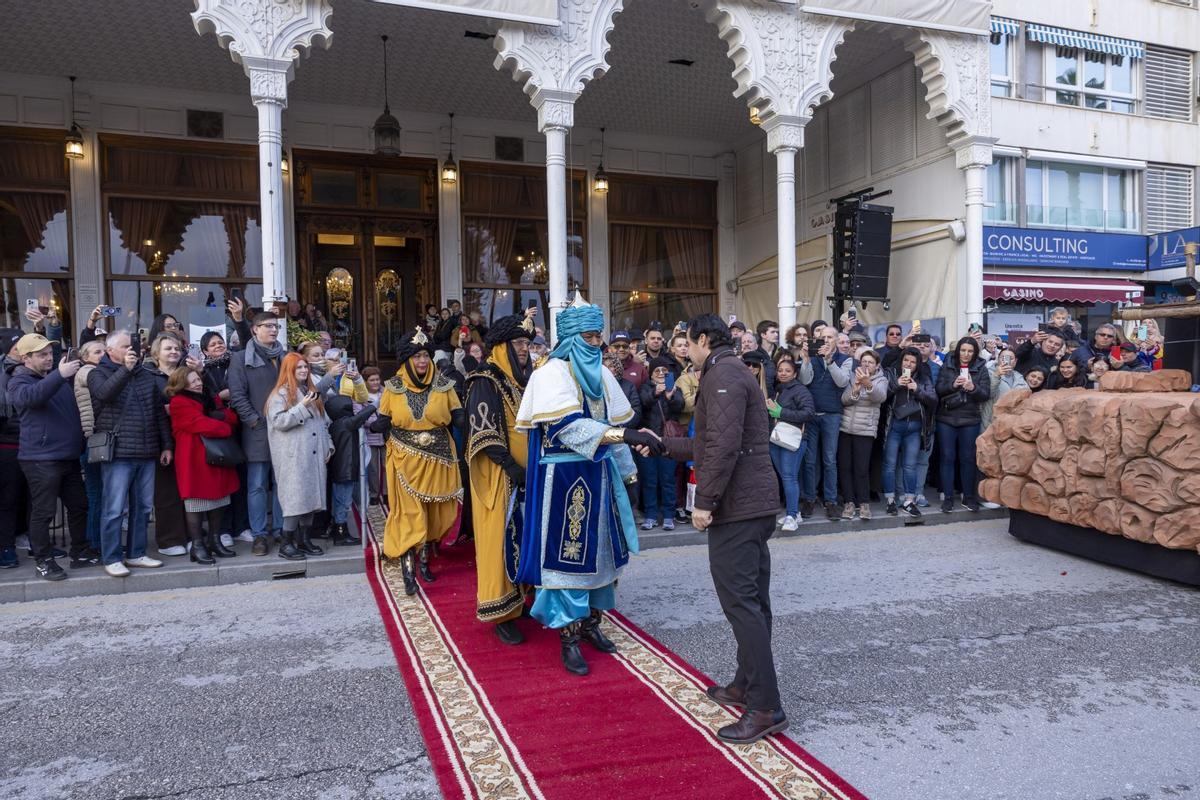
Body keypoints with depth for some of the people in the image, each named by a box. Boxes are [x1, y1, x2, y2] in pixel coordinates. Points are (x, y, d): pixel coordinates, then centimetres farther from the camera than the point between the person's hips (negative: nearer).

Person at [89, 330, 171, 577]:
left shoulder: (146, 376, 15)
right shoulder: (99, 373, 2)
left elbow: (160, 412, 16)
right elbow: (105, 393, -22)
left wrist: (167, 445, 13)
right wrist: (126, 369, -29)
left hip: (147, 454, 5)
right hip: (118, 454, -5)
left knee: (143, 507, 10)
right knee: (115, 509, -3)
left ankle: (136, 554, 21)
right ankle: (111, 558, 7)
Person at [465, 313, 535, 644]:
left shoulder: (527, 377, 12)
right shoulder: (486, 379, -10)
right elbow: (483, 430, -17)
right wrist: (510, 465, -22)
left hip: (529, 470, 7)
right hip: (500, 473, -7)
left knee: (528, 535, 11)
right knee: (502, 537, -3)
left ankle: (523, 597, 24)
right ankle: (501, 612, 4)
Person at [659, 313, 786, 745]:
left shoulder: (722, 375, -12)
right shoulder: (736, 373, 21)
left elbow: (723, 445, -23)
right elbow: (707, 444, 26)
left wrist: (705, 501, -20)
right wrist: (663, 443, 31)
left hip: (736, 506, -11)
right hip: (757, 503, 11)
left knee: (740, 601, -8)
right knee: (752, 599, 15)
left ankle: (765, 707, -3)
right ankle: (747, 684, 27)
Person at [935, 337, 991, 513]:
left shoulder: (981, 368, 2)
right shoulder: (947, 366, 2)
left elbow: (986, 394, -3)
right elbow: (938, 389, -2)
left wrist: (973, 388, -21)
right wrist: (952, 385, -20)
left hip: (970, 420, 0)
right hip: (947, 419, 0)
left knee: (968, 458, 7)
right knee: (947, 457, 3)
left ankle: (968, 497, 18)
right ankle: (948, 497, 10)